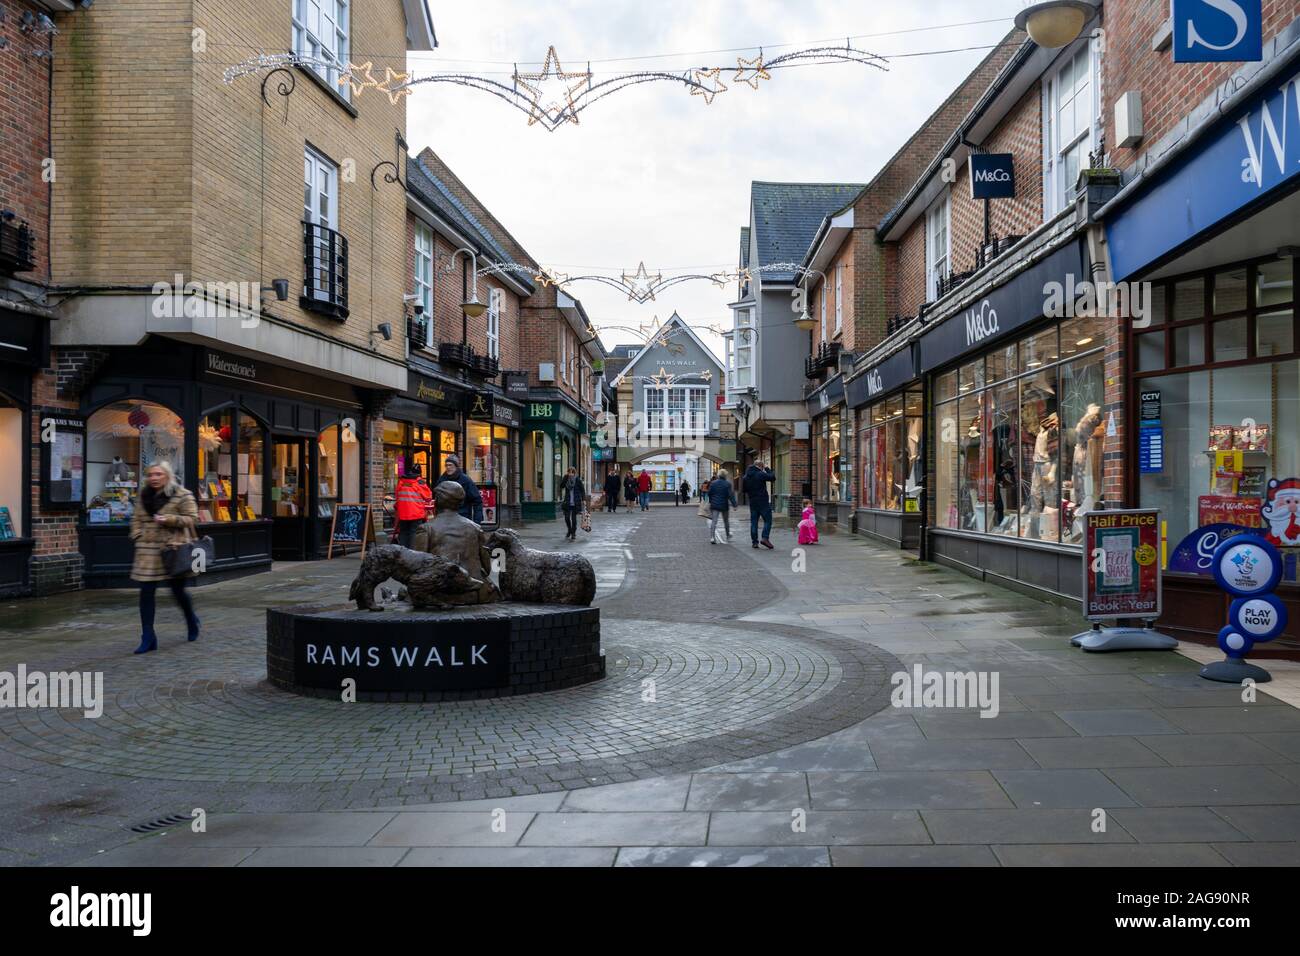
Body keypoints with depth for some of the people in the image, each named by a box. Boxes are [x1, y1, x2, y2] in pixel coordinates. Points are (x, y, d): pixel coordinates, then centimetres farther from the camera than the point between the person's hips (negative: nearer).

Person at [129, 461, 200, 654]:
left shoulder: (182, 495, -5)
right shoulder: (144, 496, 11)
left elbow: (192, 518, -7)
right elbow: (136, 519, 19)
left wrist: (169, 519, -19)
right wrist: (138, 537, 3)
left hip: (173, 549, -4)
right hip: (148, 550, 4)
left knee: (178, 591, 6)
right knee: (146, 592, -2)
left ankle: (192, 621, 37)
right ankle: (148, 638, 5)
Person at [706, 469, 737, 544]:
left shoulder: (713, 483, 1)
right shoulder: (727, 484, -9)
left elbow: (709, 493, 6)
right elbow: (730, 495, -12)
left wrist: (710, 502, 22)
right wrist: (734, 504, -8)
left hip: (714, 505, 1)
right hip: (724, 505, -1)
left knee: (713, 521, -4)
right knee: (726, 521, 18)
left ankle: (712, 537, -19)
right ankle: (728, 536, 32)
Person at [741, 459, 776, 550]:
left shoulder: (746, 477, 9)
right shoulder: (761, 474, -12)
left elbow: (743, 490, 15)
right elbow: (773, 477, -6)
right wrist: (767, 469, 5)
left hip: (752, 502, 6)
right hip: (763, 501, -6)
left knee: (753, 522, 8)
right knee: (767, 520, 0)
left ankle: (754, 541, 7)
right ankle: (765, 538, -14)